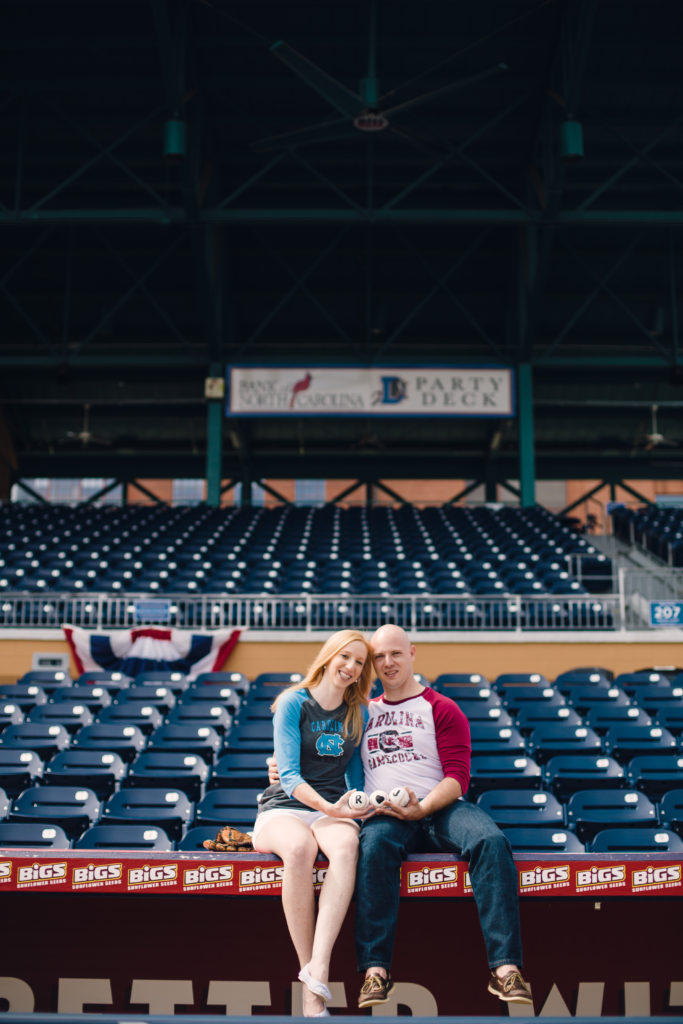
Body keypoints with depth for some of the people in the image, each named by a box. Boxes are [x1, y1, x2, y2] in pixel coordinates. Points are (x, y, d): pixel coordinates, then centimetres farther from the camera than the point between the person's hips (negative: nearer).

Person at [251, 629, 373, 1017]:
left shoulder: (360, 714, 14)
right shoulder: (294, 703, 1)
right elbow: (289, 774, -9)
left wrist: (351, 806, -1)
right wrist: (327, 807, -25)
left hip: (334, 811, 3)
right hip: (284, 809, -3)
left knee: (346, 846, -36)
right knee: (300, 848, -39)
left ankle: (318, 970, -46)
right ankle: (311, 990, -33)